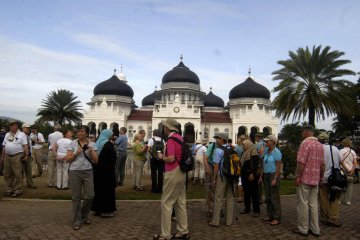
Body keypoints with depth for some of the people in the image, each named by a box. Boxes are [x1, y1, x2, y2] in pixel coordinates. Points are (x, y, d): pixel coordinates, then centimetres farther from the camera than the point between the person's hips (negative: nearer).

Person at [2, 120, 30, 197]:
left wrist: (27, 155, -14)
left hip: (17, 156, -6)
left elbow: (25, 146, -6)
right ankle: (9, 190, 20)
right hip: (7, 156, 6)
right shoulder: (7, 135, 18)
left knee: (17, 174, -5)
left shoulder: (21, 134, 0)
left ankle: (18, 190, 2)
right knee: (7, 174, 10)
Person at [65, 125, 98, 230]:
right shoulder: (73, 143, 1)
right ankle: (77, 221, 18)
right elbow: (67, 159, 0)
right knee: (76, 197, 4)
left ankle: (84, 215, 28)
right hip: (75, 172, -1)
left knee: (89, 196, 1)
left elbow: (96, 161, 1)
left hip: (88, 172, 1)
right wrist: (76, 153, -16)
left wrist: (91, 151, -14)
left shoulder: (92, 144, 4)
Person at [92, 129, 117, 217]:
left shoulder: (97, 143, 7)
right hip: (107, 170, -7)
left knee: (98, 188, 15)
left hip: (97, 169, 7)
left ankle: (97, 209, 24)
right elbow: (113, 158, -17)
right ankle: (106, 211, 8)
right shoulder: (109, 144, -14)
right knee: (107, 189, 2)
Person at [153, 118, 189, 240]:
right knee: (180, 203, 14)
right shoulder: (179, 137, 11)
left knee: (166, 203, 0)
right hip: (181, 172, 9)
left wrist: (162, 157, -6)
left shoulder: (171, 139, -16)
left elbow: (171, 159, -24)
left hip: (173, 173, -9)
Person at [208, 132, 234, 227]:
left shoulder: (218, 150, -10)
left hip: (221, 176, -6)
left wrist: (214, 178, -6)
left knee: (218, 199, 1)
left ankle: (215, 221, 7)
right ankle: (229, 221, 18)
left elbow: (216, 165, -12)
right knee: (230, 198, 10)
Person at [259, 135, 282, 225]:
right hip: (266, 175, 8)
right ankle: (270, 215, 24)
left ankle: (277, 218, 8)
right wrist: (261, 176, 12)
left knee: (274, 197, -1)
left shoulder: (276, 152, -12)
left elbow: (278, 167, -14)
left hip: (273, 175, -7)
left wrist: (275, 179, -19)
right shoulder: (266, 151, 9)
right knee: (268, 197, 13)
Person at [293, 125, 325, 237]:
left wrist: (298, 177, -15)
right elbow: (322, 164, 14)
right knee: (313, 204, 13)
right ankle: (315, 229, 19)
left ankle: (303, 229, 11)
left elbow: (301, 162, -19)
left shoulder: (305, 143, -14)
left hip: (304, 179, -7)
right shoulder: (320, 145, 10)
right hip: (315, 179, 7)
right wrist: (321, 177, 23)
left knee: (303, 204, 2)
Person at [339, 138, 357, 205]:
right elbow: (355, 163, -2)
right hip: (351, 171, 3)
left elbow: (341, 161, -13)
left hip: (344, 170, -3)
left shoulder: (341, 151, -6)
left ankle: (342, 200, 5)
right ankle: (348, 200, 10)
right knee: (350, 185, 8)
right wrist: (352, 170, -7)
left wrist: (346, 169, -8)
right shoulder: (353, 152, 6)